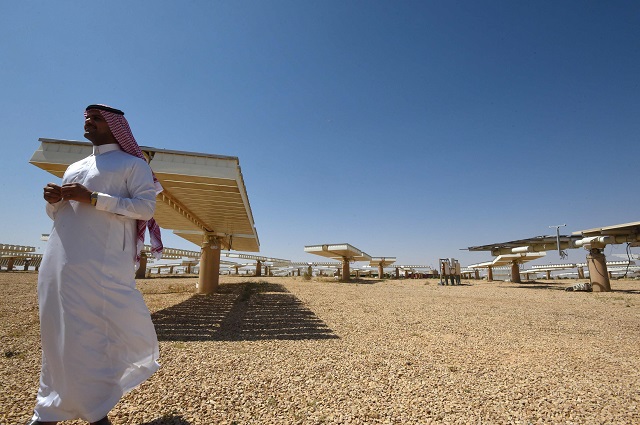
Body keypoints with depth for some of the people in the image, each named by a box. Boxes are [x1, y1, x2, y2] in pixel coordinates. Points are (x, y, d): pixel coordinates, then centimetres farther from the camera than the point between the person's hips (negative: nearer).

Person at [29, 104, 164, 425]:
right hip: (59, 262, 7)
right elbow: (58, 214, 27)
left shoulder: (133, 164, 4)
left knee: (98, 334, -4)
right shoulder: (74, 168, 25)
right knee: (57, 334, 12)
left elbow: (146, 207, -10)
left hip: (103, 264, -6)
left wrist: (92, 198, -15)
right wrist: (53, 201, 4)